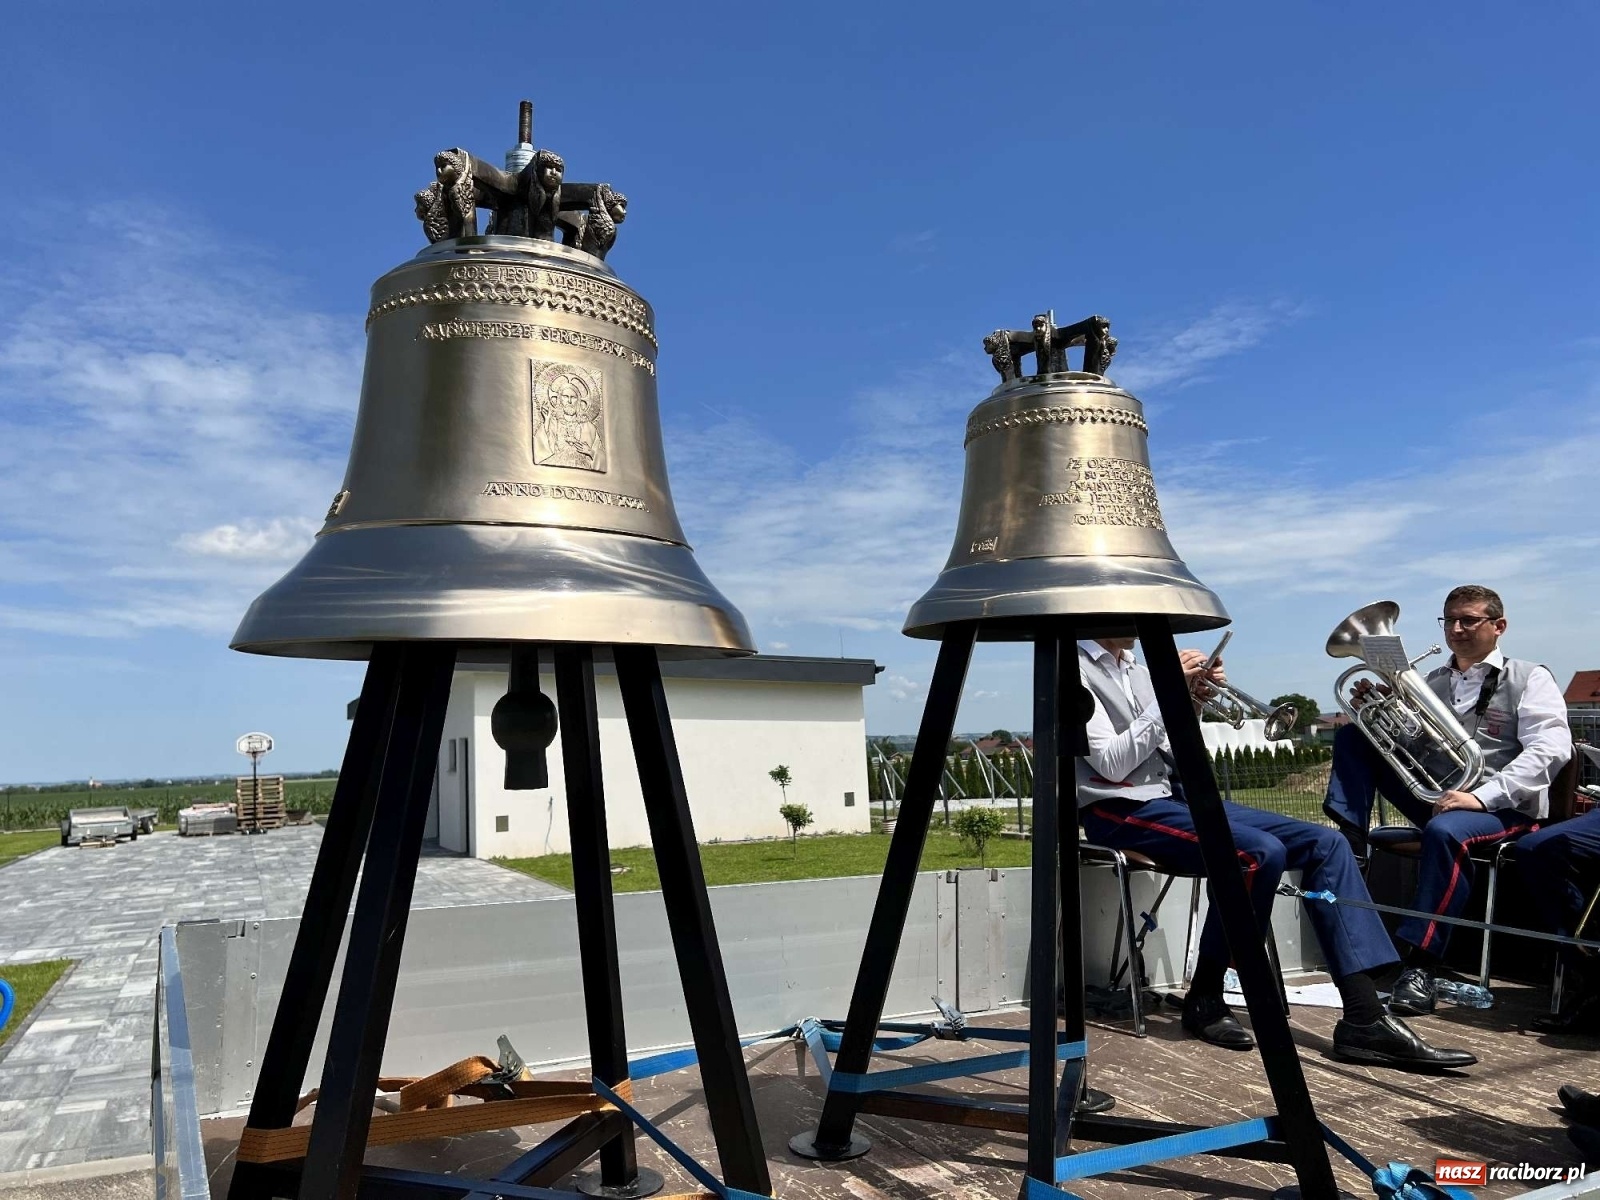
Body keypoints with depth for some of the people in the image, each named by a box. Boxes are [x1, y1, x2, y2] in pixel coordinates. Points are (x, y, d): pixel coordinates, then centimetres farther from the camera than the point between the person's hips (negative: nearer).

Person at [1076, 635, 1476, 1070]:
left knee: (1325, 844, -6)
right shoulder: (1079, 671, -6)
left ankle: (1365, 1020, -12)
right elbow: (1110, 763, -16)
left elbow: (1172, 758, 16)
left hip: (1174, 797, 8)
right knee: (1261, 852, -29)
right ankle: (1204, 1002, -10)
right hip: (1121, 811, -8)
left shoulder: (1135, 671, 18)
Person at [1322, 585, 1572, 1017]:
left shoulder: (1529, 679, 2)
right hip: (1434, 794, 6)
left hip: (1503, 806, -6)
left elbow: (1550, 750, -13)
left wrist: (1482, 795, -26)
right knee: (1354, 736, -7)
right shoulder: (1432, 683, 19)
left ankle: (1421, 967, -36)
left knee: (1444, 831, -39)